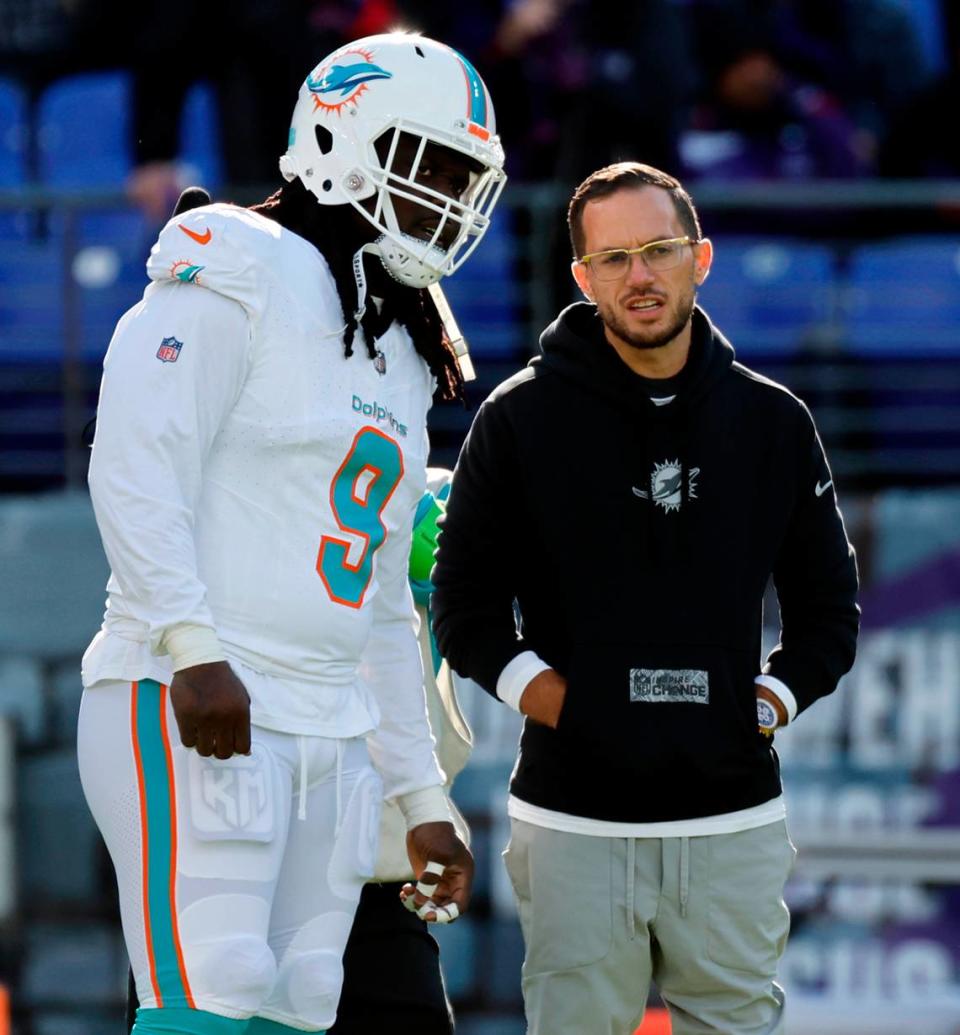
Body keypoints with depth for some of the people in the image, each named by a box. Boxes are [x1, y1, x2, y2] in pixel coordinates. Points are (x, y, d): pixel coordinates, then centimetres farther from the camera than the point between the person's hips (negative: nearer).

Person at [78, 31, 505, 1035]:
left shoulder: (401, 356, 23)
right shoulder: (238, 273, -3)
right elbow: (135, 463, -15)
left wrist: (422, 797, 24)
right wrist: (192, 647, -24)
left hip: (332, 735, 9)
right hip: (197, 708, -9)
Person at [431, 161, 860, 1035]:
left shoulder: (773, 422, 8)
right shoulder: (522, 420, 2)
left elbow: (829, 609, 16)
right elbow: (467, 607, 6)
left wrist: (771, 701, 1)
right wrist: (543, 694, -8)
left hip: (735, 822, 2)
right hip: (577, 823, -2)